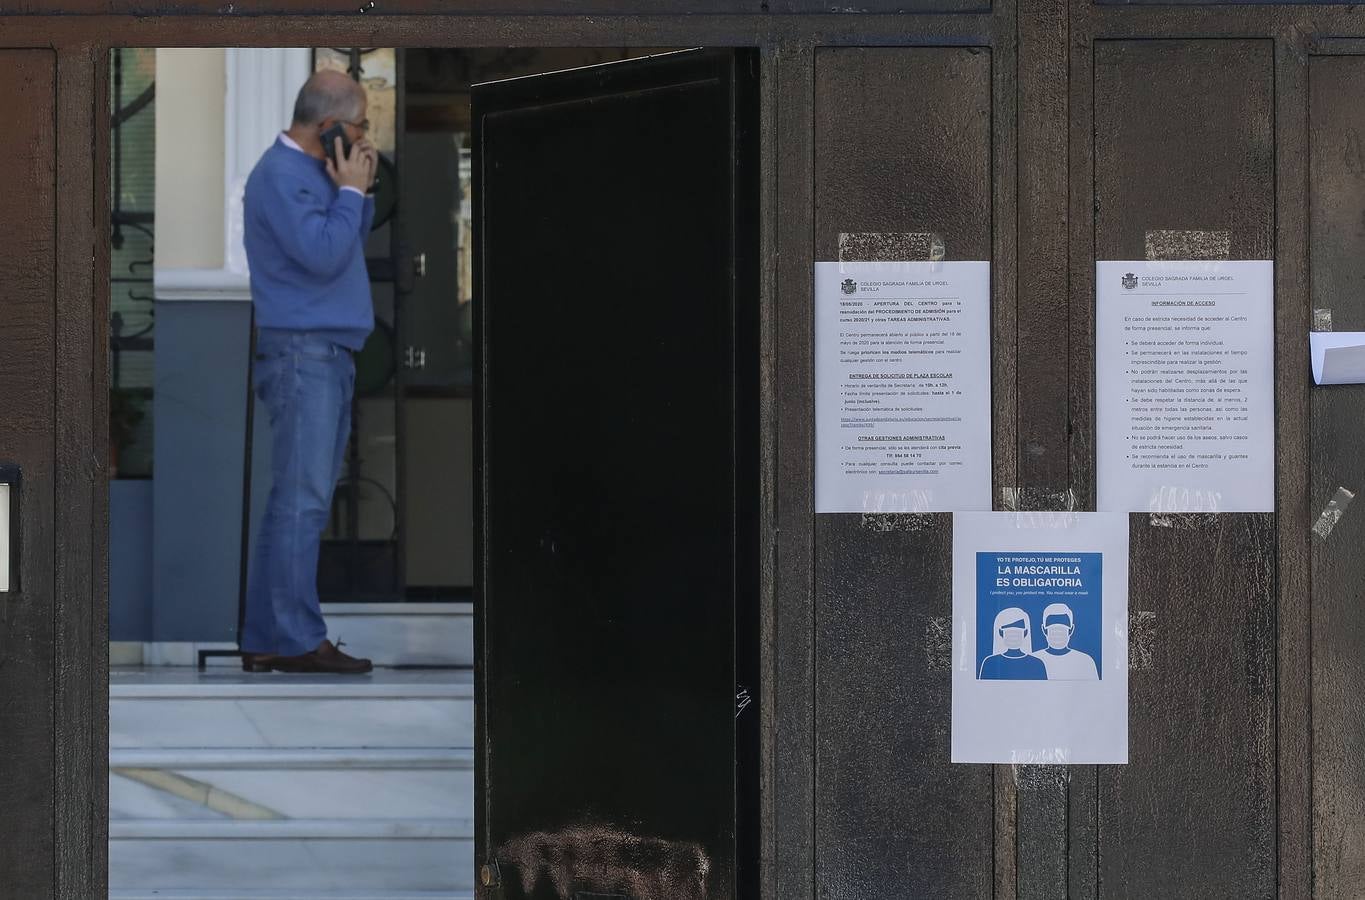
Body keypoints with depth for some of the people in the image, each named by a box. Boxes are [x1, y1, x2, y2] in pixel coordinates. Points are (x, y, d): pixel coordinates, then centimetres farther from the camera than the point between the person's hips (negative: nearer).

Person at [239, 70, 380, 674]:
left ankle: (267, 637, 15)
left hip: (329, 352, 10)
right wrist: (352, 190, -12)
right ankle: (295, 640, -10)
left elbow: (350, 242, 20)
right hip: (302, 351, -10)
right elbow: (323, 253, -22)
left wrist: (360, 191, 7)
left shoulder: (314, 172, 17)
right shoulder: (281, 176, -14)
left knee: (299, 497, 11)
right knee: (303, 498, -11)